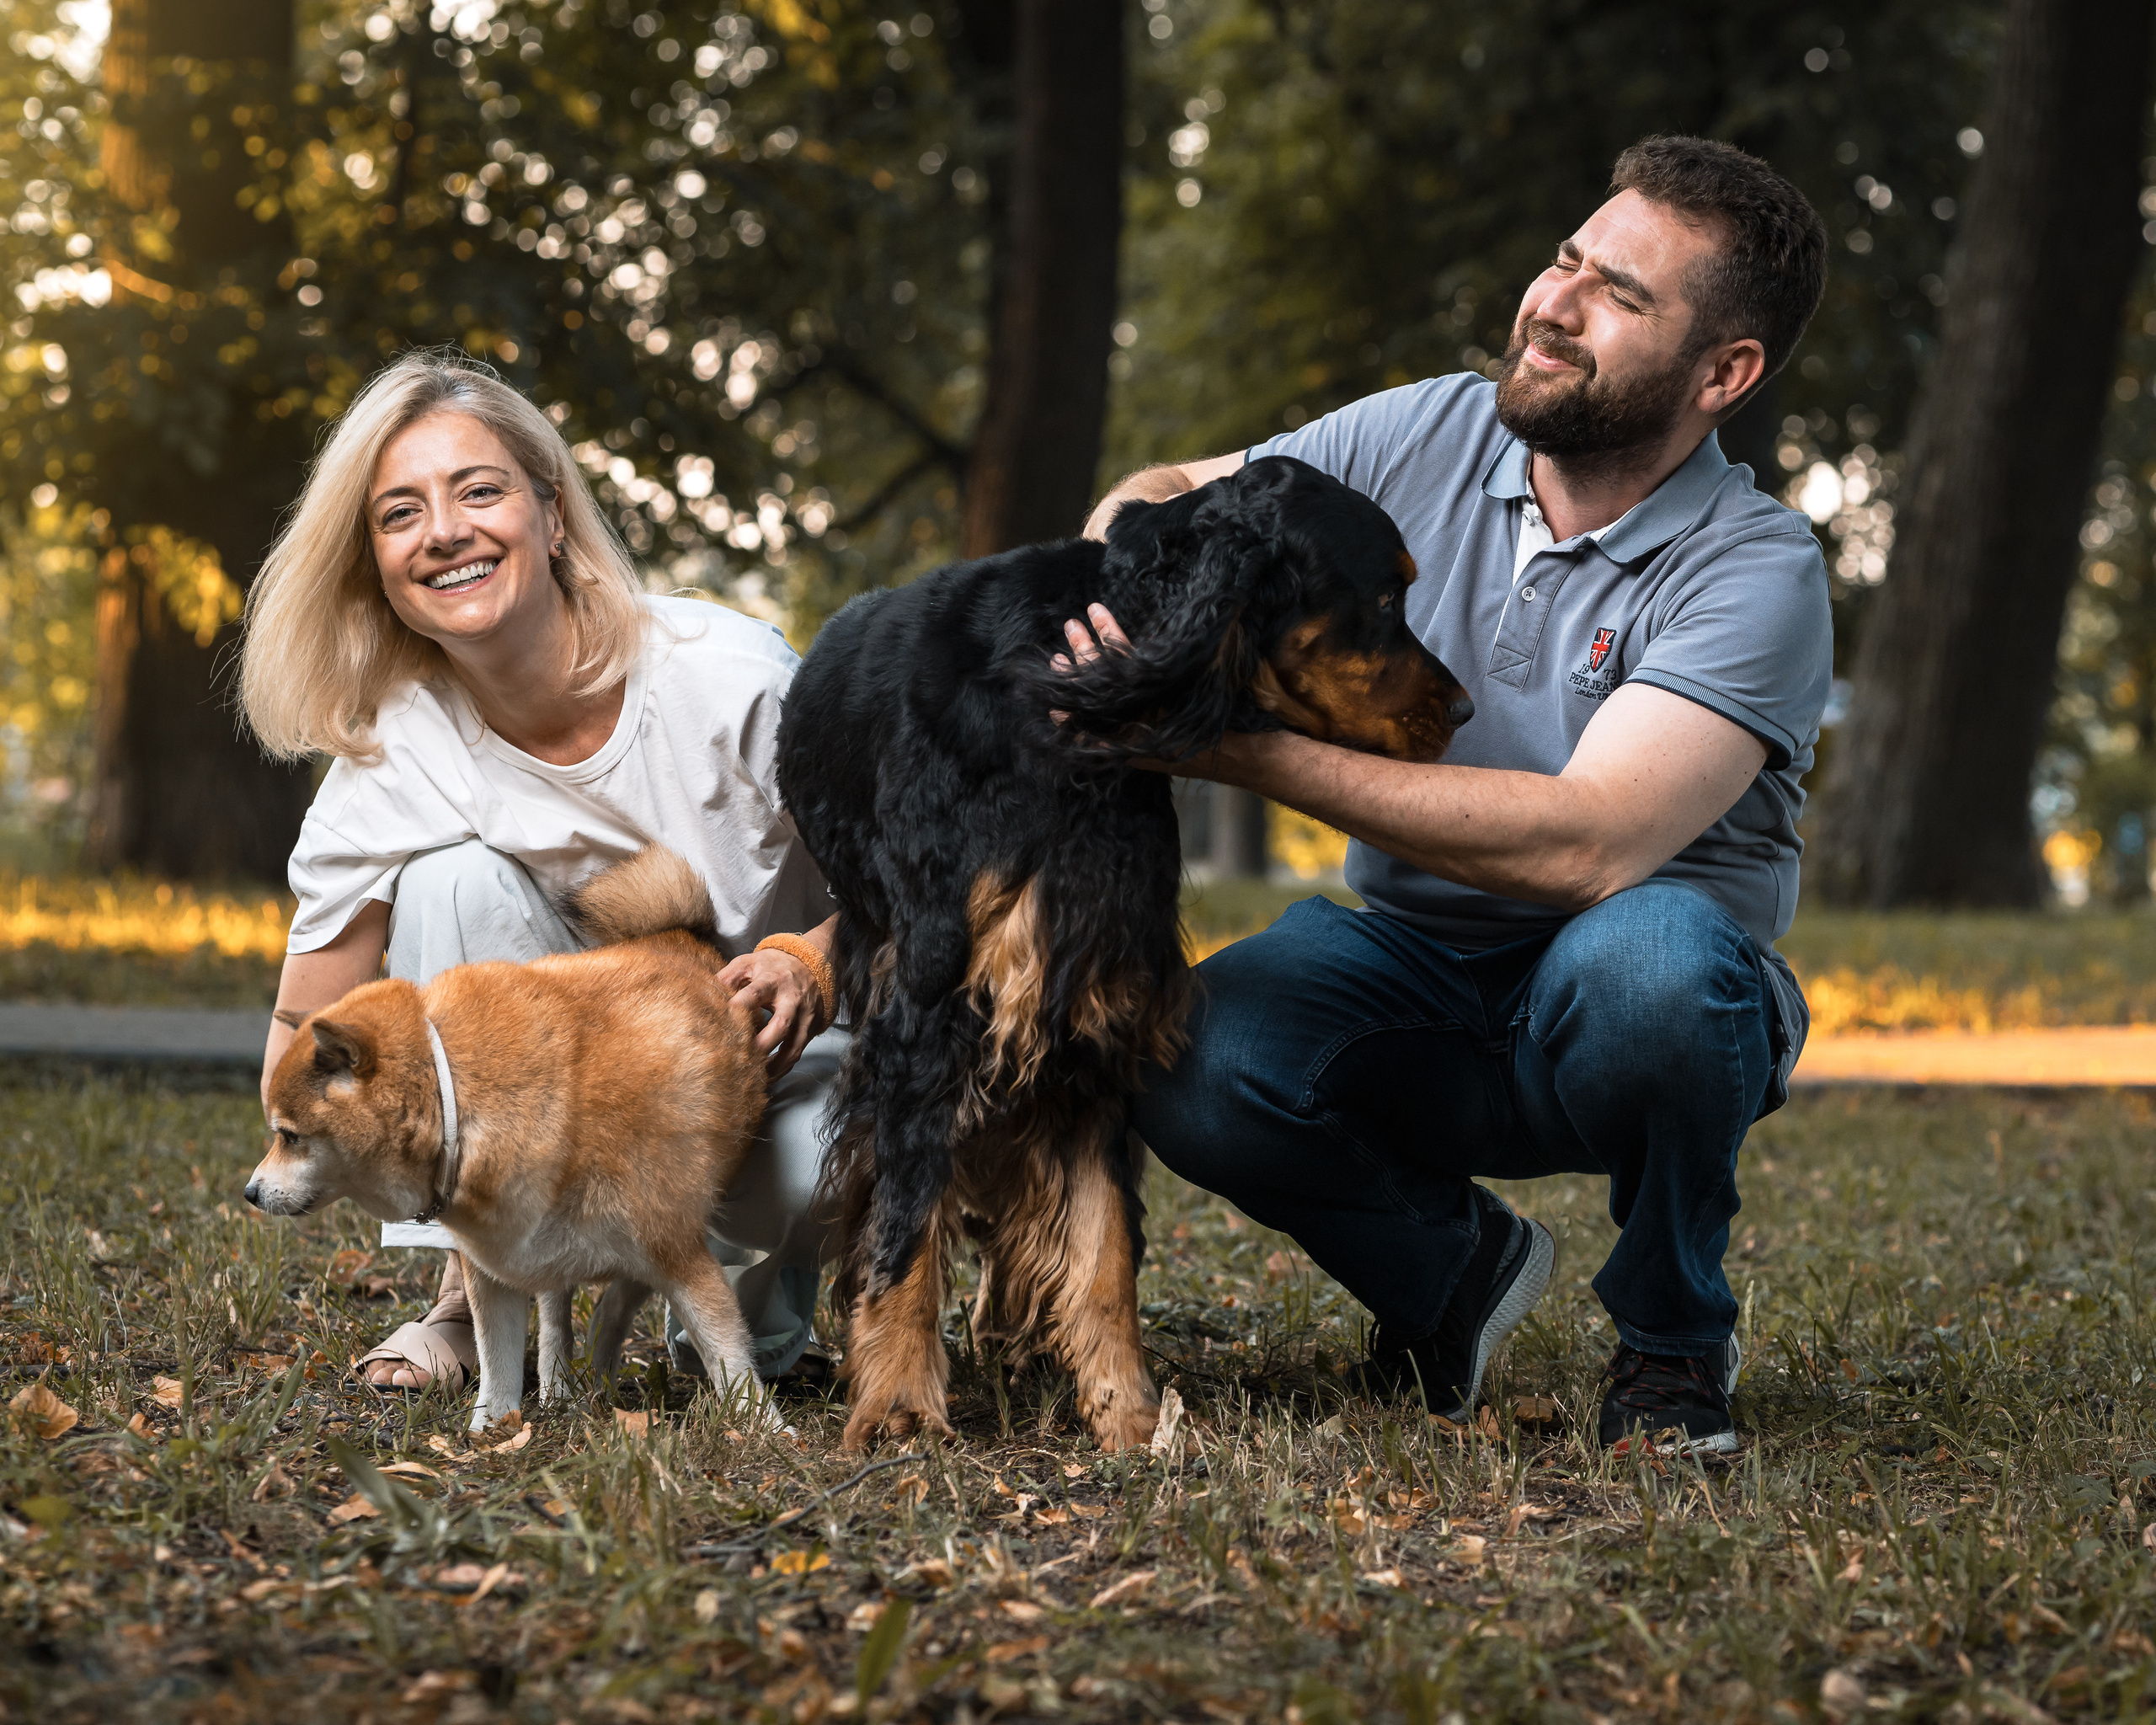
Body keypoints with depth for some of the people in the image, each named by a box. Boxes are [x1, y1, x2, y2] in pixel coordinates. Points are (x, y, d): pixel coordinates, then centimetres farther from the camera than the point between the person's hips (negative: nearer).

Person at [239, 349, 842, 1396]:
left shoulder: (727, 677, -23)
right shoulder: (395, 759, -15)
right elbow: (302, 1059, -13)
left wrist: (811, 966, -30)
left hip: (775, 1050, -3)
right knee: (457, 879, -24)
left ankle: (747, 1311, 5)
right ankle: (477, 1293, -10)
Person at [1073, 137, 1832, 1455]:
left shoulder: (1757, 573, -18)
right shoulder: (1431, 435, -2)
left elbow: (1589, 844, -31)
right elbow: (1174, 494, 10)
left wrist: (1242, 745, -32)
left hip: (1632, 1004, -3)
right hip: (1413, 970, 3)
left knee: (1640, 952, -39)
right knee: (1196, 1065, -28)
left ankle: (1675, 1335, -7)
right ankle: (1456, 1270, 6)